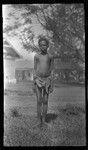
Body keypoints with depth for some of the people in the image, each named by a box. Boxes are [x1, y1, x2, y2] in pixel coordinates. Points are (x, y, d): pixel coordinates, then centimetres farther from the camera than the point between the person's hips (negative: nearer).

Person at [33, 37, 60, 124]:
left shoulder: (51, 57, 4)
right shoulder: (36, 56, 4)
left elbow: (51, 71, 4)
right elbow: (35, 70, 6)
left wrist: (51, 84, -1)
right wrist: (34, 81, 1)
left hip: (47, 80, 0)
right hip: (38, 80, 0)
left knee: (45, 101, 1)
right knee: (39, 101, -4)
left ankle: (44, 120, 9)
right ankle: (39, 121, 3)